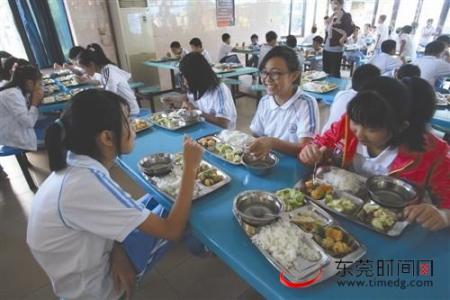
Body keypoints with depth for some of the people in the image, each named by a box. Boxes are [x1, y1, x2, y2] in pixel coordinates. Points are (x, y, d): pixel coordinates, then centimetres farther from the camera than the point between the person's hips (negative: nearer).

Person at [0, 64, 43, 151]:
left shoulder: (19, 91, 6)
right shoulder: (13, 94, -21)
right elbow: (29, 123, -26)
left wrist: (35, 101, -6)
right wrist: (35, 102, -16)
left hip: (15, 135, 8)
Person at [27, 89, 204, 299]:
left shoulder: (76, 162, -12)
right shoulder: (88, 183, -35)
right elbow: (172, 231, -30)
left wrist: (117, 252, -14)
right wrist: (190, 167, -25)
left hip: (88, 255, 6)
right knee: (170, 224, -1)